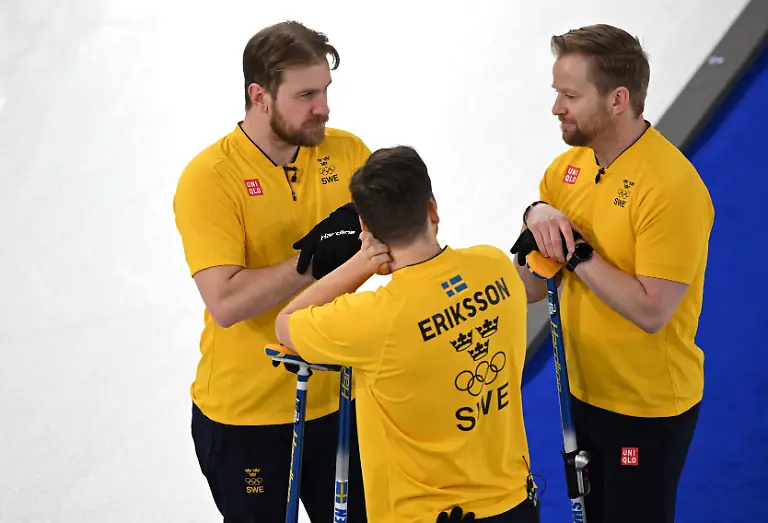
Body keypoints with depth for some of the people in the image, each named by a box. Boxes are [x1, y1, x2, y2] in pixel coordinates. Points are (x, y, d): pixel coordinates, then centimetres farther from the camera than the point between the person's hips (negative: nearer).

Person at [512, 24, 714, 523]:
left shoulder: (672, 186, -24)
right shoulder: (567, 167, -1)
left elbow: (651, 311, -27)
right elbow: (532, 289, 1)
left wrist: (576, 252, -23)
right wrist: (536, 218, -16)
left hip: (649, 407, -7)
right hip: (584, 391, 7)